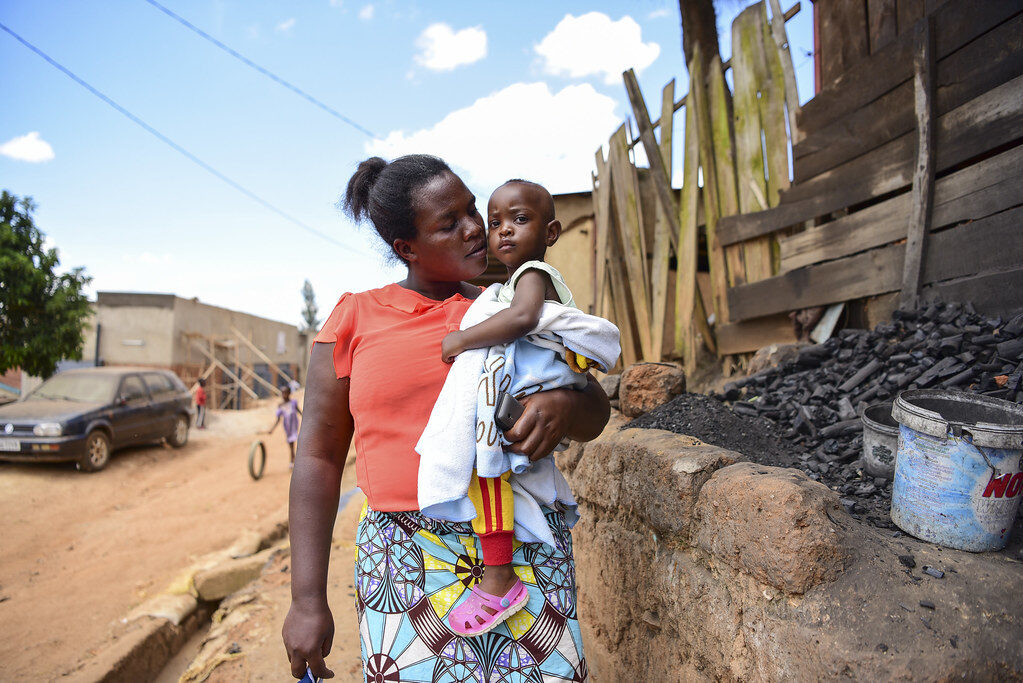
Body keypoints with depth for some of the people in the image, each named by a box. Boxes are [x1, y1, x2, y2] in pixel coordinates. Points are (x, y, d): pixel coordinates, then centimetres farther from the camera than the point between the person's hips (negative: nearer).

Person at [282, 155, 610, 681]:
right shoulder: (355, 318, 4)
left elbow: (594, 416, 10)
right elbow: (319, 458, 3)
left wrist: (566, 403, -16)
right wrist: (307, 599, 1)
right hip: (405, 556, -1)